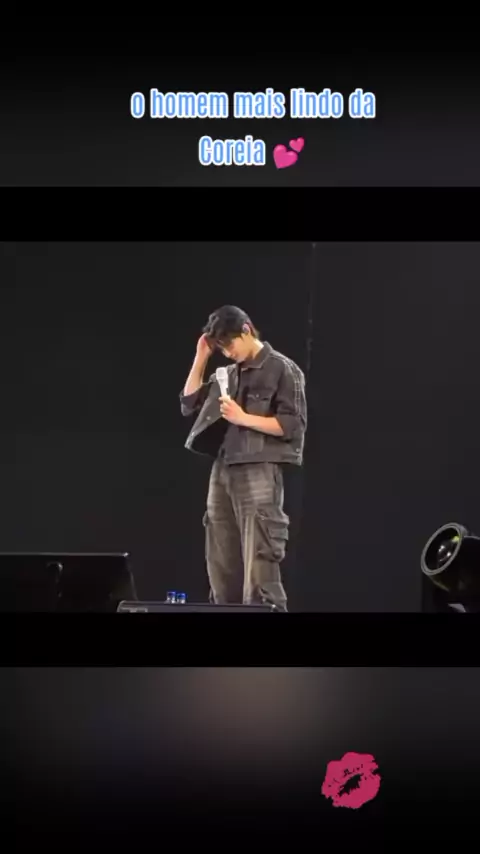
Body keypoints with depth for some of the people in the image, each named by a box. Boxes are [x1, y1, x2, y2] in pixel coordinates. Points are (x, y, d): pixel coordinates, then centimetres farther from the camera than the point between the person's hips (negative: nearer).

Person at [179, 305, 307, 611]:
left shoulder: (282, 369, -2)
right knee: (222, 569, 8)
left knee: (259, 569, -11)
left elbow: (293, 426, -8)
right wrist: (201, 358, 12)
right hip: (222, 472, 7)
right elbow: (189, 404, 19)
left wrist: (244, 418, -14)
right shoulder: (229, 374, 17)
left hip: (259, 474, -7)